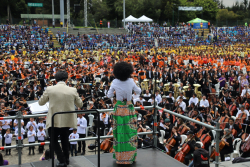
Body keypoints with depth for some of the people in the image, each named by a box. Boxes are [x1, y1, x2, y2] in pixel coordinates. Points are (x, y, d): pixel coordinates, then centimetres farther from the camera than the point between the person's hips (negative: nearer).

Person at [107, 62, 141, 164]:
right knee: (130, 132, 7)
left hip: (119, 108, 0)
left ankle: (119, 156, 15)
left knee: (119, 132, 8)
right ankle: (130, 156, 13)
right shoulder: (131, 81, -7)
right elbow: (138, 92, 8)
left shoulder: (115, 82, -8)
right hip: (129, 108, 0)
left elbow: (109, 95, 1)